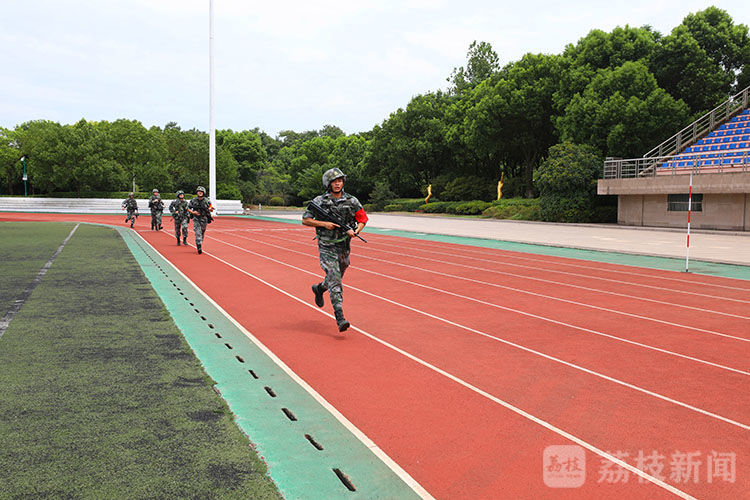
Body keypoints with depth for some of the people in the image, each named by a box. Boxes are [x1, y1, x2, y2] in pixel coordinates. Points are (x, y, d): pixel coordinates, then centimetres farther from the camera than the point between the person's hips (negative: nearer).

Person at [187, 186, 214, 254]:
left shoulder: (206, 201, -4)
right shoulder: (193, 200, -4)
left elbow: (211, 209, 3)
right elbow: (188, 208, 4)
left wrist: (210, 209, -21)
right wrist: (193, 212, -13)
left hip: (204, 219, 1)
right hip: (196, 218, -1)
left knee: (202, 233, 12)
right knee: (198, 232, -15)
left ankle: (200, 244, 34)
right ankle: (199, 247, -20)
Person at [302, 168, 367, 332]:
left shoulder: (352, 201, 1)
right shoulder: (319, 201, -6)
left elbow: (362, 219, 6)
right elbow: (305, 220, -2)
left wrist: (355, 231, -15)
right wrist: (324, 224, -16)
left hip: (344, 246, 4)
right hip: (326, 247, -4)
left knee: (337, 278, 20)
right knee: (334, 279, -14)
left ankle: (319, 288, 54)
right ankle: (340, 318, -17)